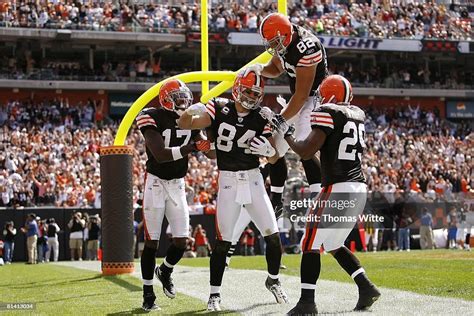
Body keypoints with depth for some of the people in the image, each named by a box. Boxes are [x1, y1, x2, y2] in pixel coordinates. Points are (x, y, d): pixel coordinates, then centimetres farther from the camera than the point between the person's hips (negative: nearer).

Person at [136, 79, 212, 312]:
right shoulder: (152, 118, -17)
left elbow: (210, 150, 4)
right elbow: (160, 154, -28)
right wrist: (192, 147, -33)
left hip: (177, 185, 5)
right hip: (155, 183, -5)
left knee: (181, 240, 1)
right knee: (151, 241, -3)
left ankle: (165, 272, 32)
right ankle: (148, 293, 7)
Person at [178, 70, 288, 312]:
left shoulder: (261, 119, -1)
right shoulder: (219, 109, -6)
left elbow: (275, 159, 2)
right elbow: (184, 125, -10)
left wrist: (269, 150, -22)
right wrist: (190, 112, -32)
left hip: (254, 180, 3)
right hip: (228, 182, -2)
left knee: (273, 235, 2)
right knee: (223, 241, -4)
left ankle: (273, 281, 26)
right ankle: (214, 294, 8)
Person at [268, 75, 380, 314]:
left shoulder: (328, 114, -9)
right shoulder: (358, 115, 14)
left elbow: (306, 152, -14)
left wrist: (286, 133, 2)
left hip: (338, 189, -8)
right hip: (359, 189, 8)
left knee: (311, 244, -1)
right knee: (333, 244, 20)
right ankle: (366, 287, 14)